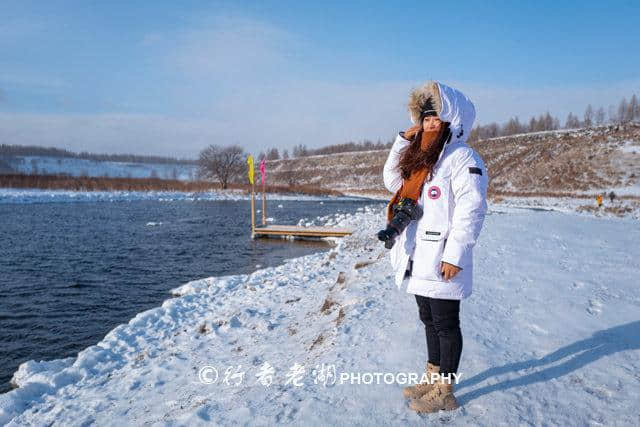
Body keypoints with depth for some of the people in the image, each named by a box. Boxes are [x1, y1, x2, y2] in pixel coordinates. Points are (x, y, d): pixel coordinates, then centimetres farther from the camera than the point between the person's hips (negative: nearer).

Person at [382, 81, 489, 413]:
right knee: (429, 320, 19)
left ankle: (444, 391, 18)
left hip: (440, 260, -9)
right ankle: (432, 378, 35)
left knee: (446, 323, 4)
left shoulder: (462, 157, -13)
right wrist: (403, 140, 10)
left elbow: (471, 209, -20)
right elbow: (392, 181, 21)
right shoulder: (422, 157, 15)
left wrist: (455, 254, -24)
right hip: (417, 259, 9)